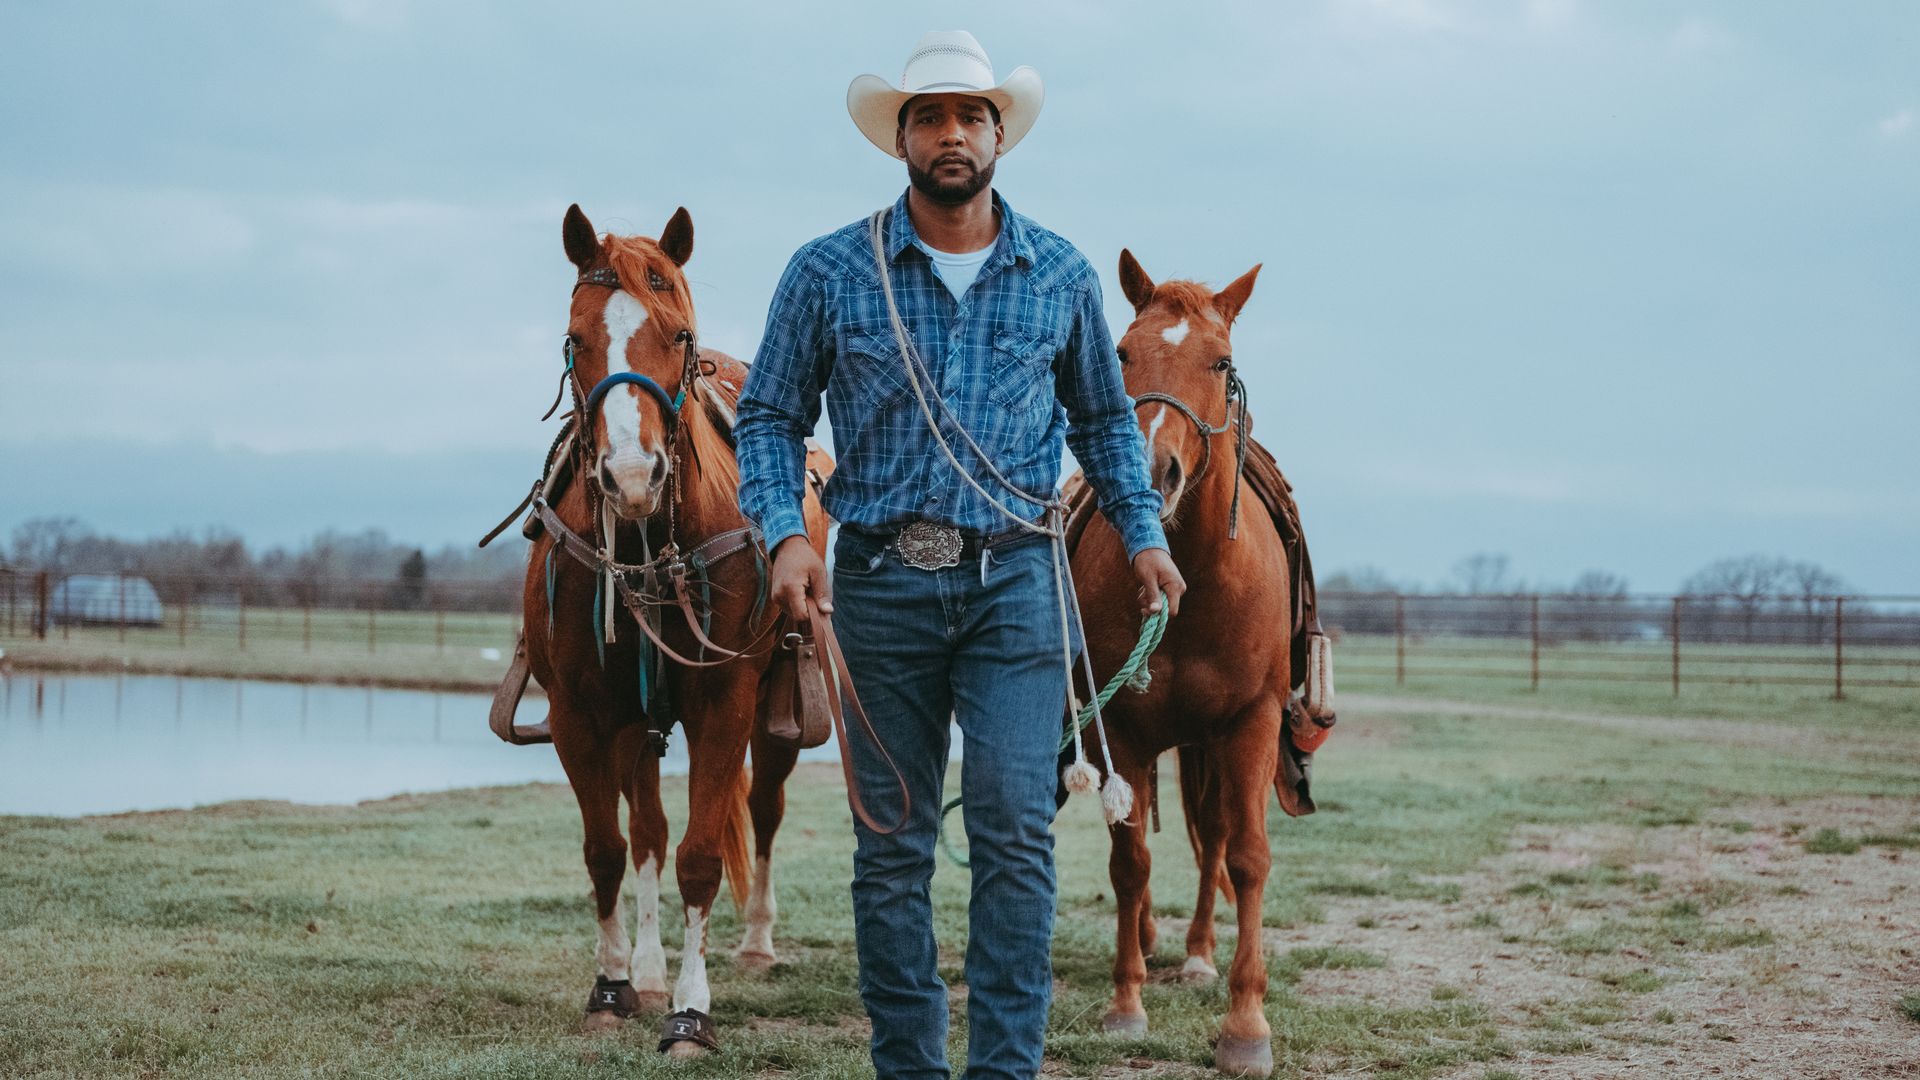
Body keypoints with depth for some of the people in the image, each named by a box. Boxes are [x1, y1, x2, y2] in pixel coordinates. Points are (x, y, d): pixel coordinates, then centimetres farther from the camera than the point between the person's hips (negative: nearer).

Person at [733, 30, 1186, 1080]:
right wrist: (786, 532, -10)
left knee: (1016, 827, -10)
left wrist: (1144, 534, 9)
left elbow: (1104, 419, 19)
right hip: (880, 583, 0)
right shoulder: (828, 272, 2)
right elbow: (769, 417, 5)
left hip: (1014, 579, 0)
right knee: (891, 845, 6)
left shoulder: (1062, 275, 7)